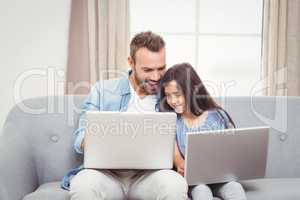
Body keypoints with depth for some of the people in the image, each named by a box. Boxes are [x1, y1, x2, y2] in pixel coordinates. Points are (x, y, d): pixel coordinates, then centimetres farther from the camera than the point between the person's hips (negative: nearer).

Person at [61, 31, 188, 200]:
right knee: (82, 184, -33)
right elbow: (81, 139, 5)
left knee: (175, 184, -32)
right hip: (107, 172, 0)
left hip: (149, 174, 1)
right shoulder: (103, 90, 9)